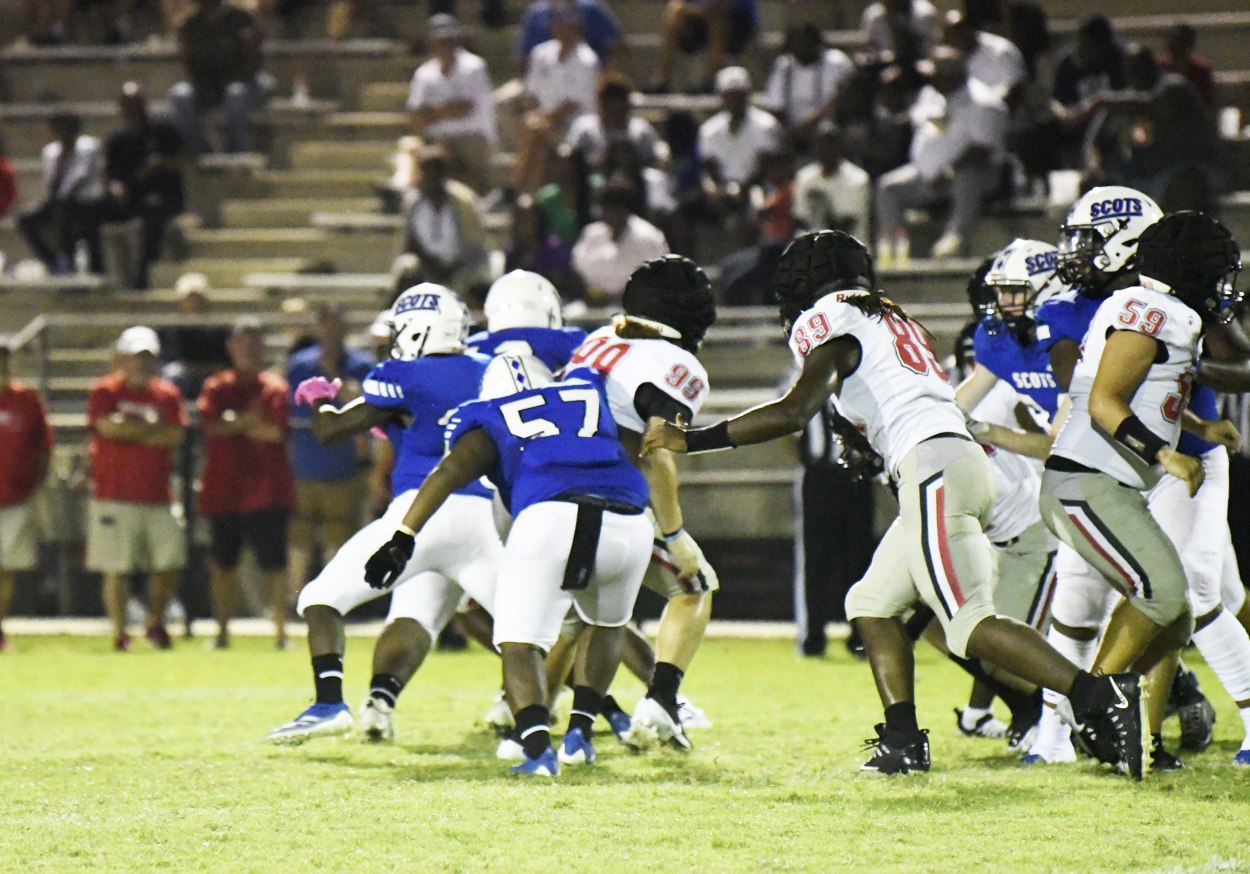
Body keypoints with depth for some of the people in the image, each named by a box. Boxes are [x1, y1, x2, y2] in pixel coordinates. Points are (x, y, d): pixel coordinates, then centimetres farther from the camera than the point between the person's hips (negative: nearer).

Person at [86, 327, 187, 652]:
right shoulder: (104, 391, 1)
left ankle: (156, 622, 18)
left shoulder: (168, 394, 11)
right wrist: (152, 425, -6)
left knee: (170, 561, 0)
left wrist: (130, 431, -9)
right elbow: (109, 426, -16)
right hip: (115, 496, -4)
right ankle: (120, 633, 4)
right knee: (117, 569, -3)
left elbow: (175, 435, -2)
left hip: (158, 497, 4)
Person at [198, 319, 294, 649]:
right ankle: (222, 631, 15)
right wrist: (248, 421, -13)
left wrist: (233, 424, -6)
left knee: (273, 561, -7)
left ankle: (281, 631, -4)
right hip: (223, 489, 2)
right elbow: (210, 425, -5)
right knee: (222, 563, 6)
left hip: (266, 489, -2)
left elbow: (275, 430, -8)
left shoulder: (275, 387, 5)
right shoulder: (216, 387, 10)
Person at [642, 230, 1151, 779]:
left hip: (934, 468, -9)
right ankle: (902, 742, 7)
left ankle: (1102, 697, -22)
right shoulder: (888, 317, 25)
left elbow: (795, 412, -13)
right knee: (873, 603, 15)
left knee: (970, 624, -13)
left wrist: (692, 440, -11)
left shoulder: (832, 322, -1)